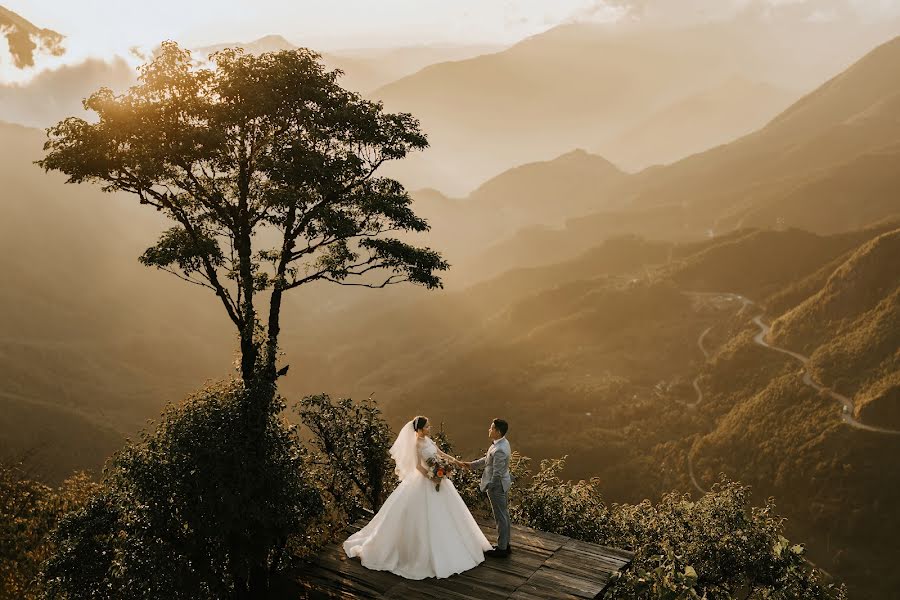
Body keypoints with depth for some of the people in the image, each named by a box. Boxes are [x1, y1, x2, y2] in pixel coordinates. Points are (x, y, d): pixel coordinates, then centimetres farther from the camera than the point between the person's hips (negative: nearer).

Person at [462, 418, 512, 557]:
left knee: (501, 516, 3)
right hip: (503, 484, 10)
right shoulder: (502, 442, 3)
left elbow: (497, 474, -24)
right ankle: (505, 544, 31)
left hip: (497, 486, -10)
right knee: (503, 515, 19)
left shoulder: (499, 450, -29)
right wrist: (472, 464, 13)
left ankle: (502, 548, 16)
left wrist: (490, 488, -12)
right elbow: (487, 460, 14)